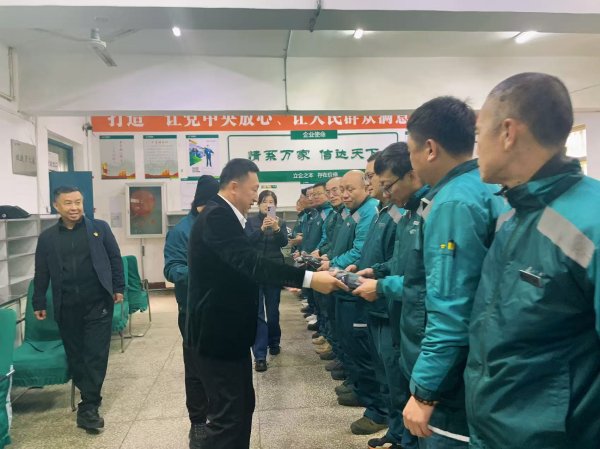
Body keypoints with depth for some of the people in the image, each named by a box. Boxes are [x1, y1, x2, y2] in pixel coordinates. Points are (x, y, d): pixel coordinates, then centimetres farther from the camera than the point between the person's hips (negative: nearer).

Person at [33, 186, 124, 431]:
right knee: (75, 355, 10)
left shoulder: (100, 228, 2)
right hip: (67, 308, 2)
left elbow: (115, 259, 5)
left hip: (98, 303, -2)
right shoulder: (47, 237, 6)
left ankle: (88, 407, 5)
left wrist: (118, 288, 1)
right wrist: (39, 303, 10)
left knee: (96, 355, -2)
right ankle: (90, 396, 28)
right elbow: (41, 273, 11)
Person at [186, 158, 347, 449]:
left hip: (228, 328, 11)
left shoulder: (223, 216, 14)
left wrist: (287, 280, 18)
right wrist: (308, 278, -34)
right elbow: (249, 263, -32)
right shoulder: (218, 216, -19)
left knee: (242, 405, 18)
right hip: (218, 331, -11)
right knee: (228, 414, -4)